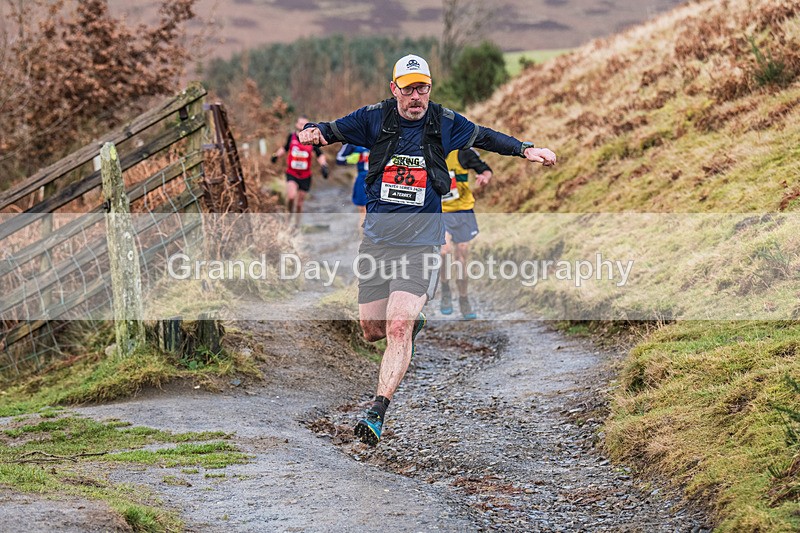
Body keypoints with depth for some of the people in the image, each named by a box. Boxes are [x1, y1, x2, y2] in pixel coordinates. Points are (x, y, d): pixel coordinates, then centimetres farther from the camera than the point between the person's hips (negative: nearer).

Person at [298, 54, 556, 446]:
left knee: (397, 329, -16)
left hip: (421, 243, -2)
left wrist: (525, 150, 9)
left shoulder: (444, 122, 2)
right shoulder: (375, 118, 0)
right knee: (373, 330, 7)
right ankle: (413, 324, 42)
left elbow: (484, 138, 17)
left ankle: (377, 412, -16)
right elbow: (334, 131, 4)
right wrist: (314, 132, -19)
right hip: (376, 238, 2)